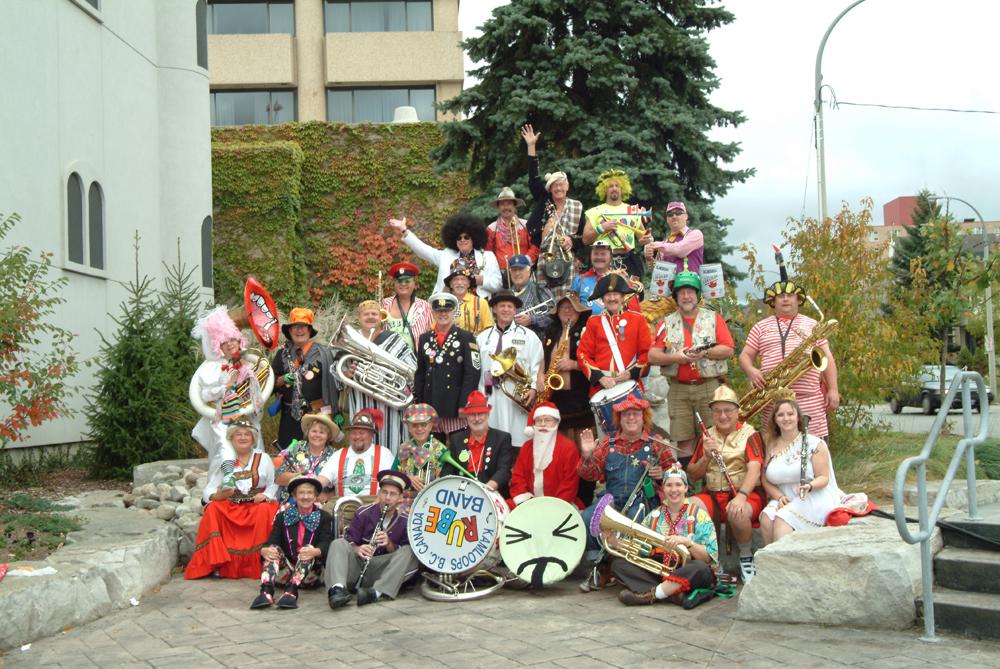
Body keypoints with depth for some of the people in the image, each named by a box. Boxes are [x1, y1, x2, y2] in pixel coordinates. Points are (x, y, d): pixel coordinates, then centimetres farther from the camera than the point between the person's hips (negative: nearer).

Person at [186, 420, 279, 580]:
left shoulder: (263, 458, 9)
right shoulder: (226, 462, 11)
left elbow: (274, 484, 6)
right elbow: (208, 491, 5)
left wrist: (265, 495, -15)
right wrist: (218, 495, -17)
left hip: (257, 504, -2)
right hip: (230, 506, 2)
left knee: (265, 511, -34)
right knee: (213, 510, -27)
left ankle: (263, 564, -25)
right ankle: (216, 562, -25)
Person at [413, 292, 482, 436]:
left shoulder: (466, 338, 2)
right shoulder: (425, 338, 15)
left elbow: (472, 374, -5)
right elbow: (419, 374, 15)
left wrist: (464, 406, -12)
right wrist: (417, 405, 8)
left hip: (455, 406, -3)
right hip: (430, 406, 3)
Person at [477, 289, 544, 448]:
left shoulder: (528, 336, 8)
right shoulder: (482, 337, 15)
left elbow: (537, 366, 2)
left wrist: (534, 388, -11)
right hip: (489, 399, 2)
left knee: (518, 444, -6)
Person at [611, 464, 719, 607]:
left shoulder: (698, 515, -3)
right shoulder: (653, 516, 9)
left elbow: (708, 558, -12)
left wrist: (685, 542, -27)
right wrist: (614, 541, -12)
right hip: (658, 572, 4)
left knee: (701, 568, -36)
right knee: (618, 563, -14)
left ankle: (650, 595, -29)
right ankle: (670, 594, -28)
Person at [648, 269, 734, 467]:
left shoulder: (714, 318, 9)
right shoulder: (667, 323, 12)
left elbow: (728, 350, 0)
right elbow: (652, 356, 3)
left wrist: (704, 352, -15)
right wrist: (675, 357, -14)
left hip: (710, 386, -1)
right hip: (679, 389, 1)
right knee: (684, 441, 2)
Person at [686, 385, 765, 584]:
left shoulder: (749, 434, -2)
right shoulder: (706, 437, 13)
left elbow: (754, 469, -18)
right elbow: (693, 476, 13)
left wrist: (741, 495, -35)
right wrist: (706, 456, -7)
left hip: (745, 493, -4)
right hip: (712, 494, 4)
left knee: (737, 513, -38)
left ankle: (746, 558, -8)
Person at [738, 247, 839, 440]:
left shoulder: (812, 325, 15)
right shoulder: (761, 327, 15)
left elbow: (827, 358, 11)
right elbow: (745, 356, 14)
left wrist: (833, 390, 1)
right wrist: (752, 371, -8)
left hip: (810, 400, 0)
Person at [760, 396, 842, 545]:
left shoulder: (814, 443, -2)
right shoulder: (772, 447, 11)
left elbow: (824, 478, -5)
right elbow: (766, 480, 10)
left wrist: (809, 486, -26)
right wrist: (779, 496, -8)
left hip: (815, 498, -4)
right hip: (785, 500, 4)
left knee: (782, 521, -30)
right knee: (766, 518, -26)